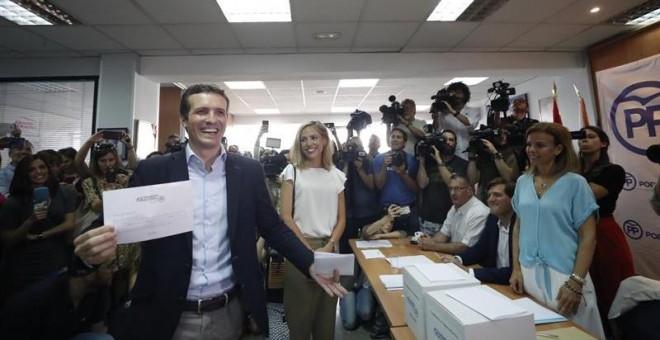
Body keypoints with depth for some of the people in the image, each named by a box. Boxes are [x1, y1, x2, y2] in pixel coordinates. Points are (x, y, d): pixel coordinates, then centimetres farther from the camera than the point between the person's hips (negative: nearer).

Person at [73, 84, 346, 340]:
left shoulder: (249, 171, -3)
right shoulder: (152, 171, -5)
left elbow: (273, 228, 0)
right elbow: (121, 224, -4)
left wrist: (311, 264, -10)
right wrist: (93, 246, -27)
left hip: (229, 312, 2)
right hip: (169, 316, -1)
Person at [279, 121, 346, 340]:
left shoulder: (337, 175, 8)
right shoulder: (292, 171, -1)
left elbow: (341, 218, 7)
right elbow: (285, 216, -8)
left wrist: (328, 247, -8)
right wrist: (310, 249, -12)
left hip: (329, 249, 3)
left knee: (327, 310, 13)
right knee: (300, 311, 8)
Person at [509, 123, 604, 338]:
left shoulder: (575, 183, -7)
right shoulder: (523, 182, 4)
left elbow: (588, 236, -8)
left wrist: (576, 283, -14)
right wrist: (516, 268, 3)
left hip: (563, 275, -4)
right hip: (528, 273, 4)